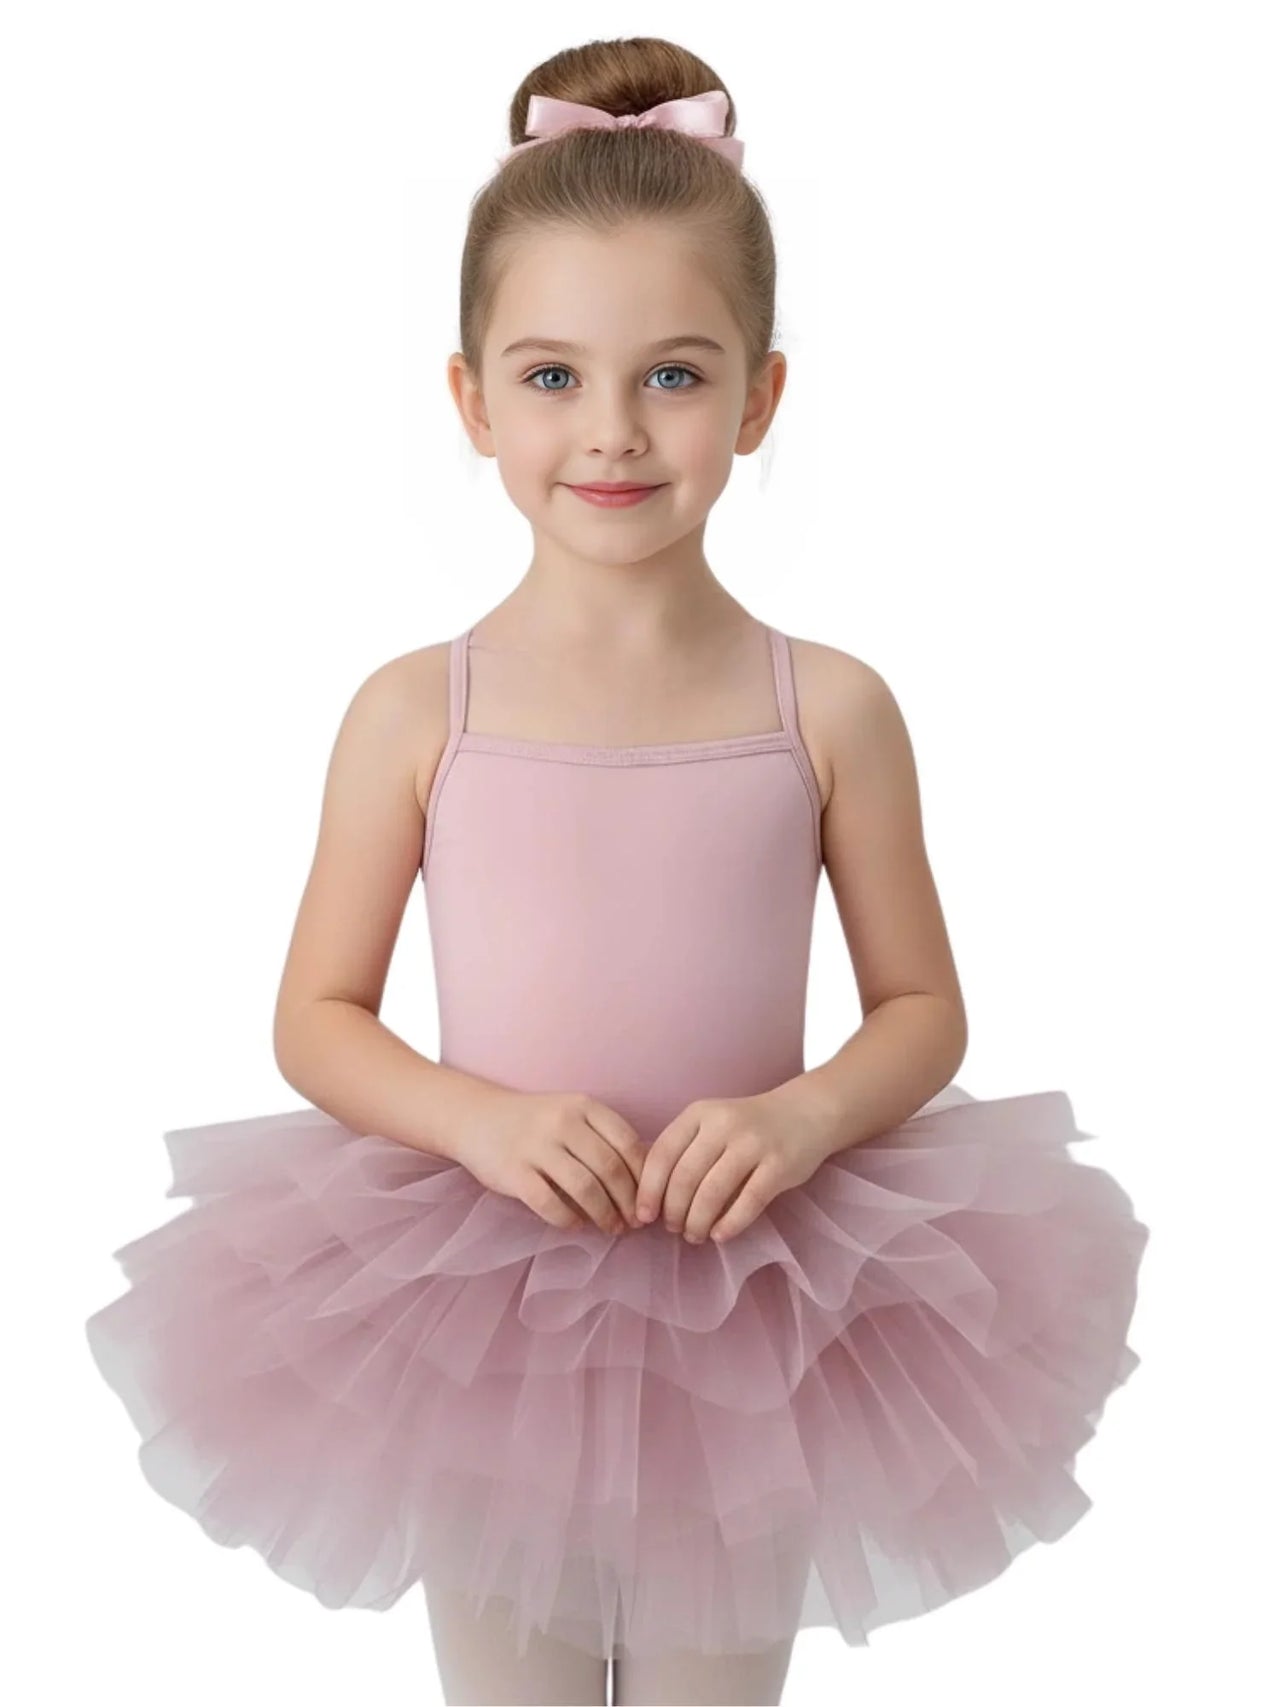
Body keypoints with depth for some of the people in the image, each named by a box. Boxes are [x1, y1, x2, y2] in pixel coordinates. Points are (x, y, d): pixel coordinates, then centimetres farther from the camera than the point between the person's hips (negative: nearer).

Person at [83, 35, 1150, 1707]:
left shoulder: (830, 711, -9)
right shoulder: (416, 714, -9)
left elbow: (922, 1010, -1)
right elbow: (317, 1020, -3)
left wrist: (798, 1116, -21)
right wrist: (482, 1118, -20)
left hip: (749, 1327, 0)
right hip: (486, 1317, 0)